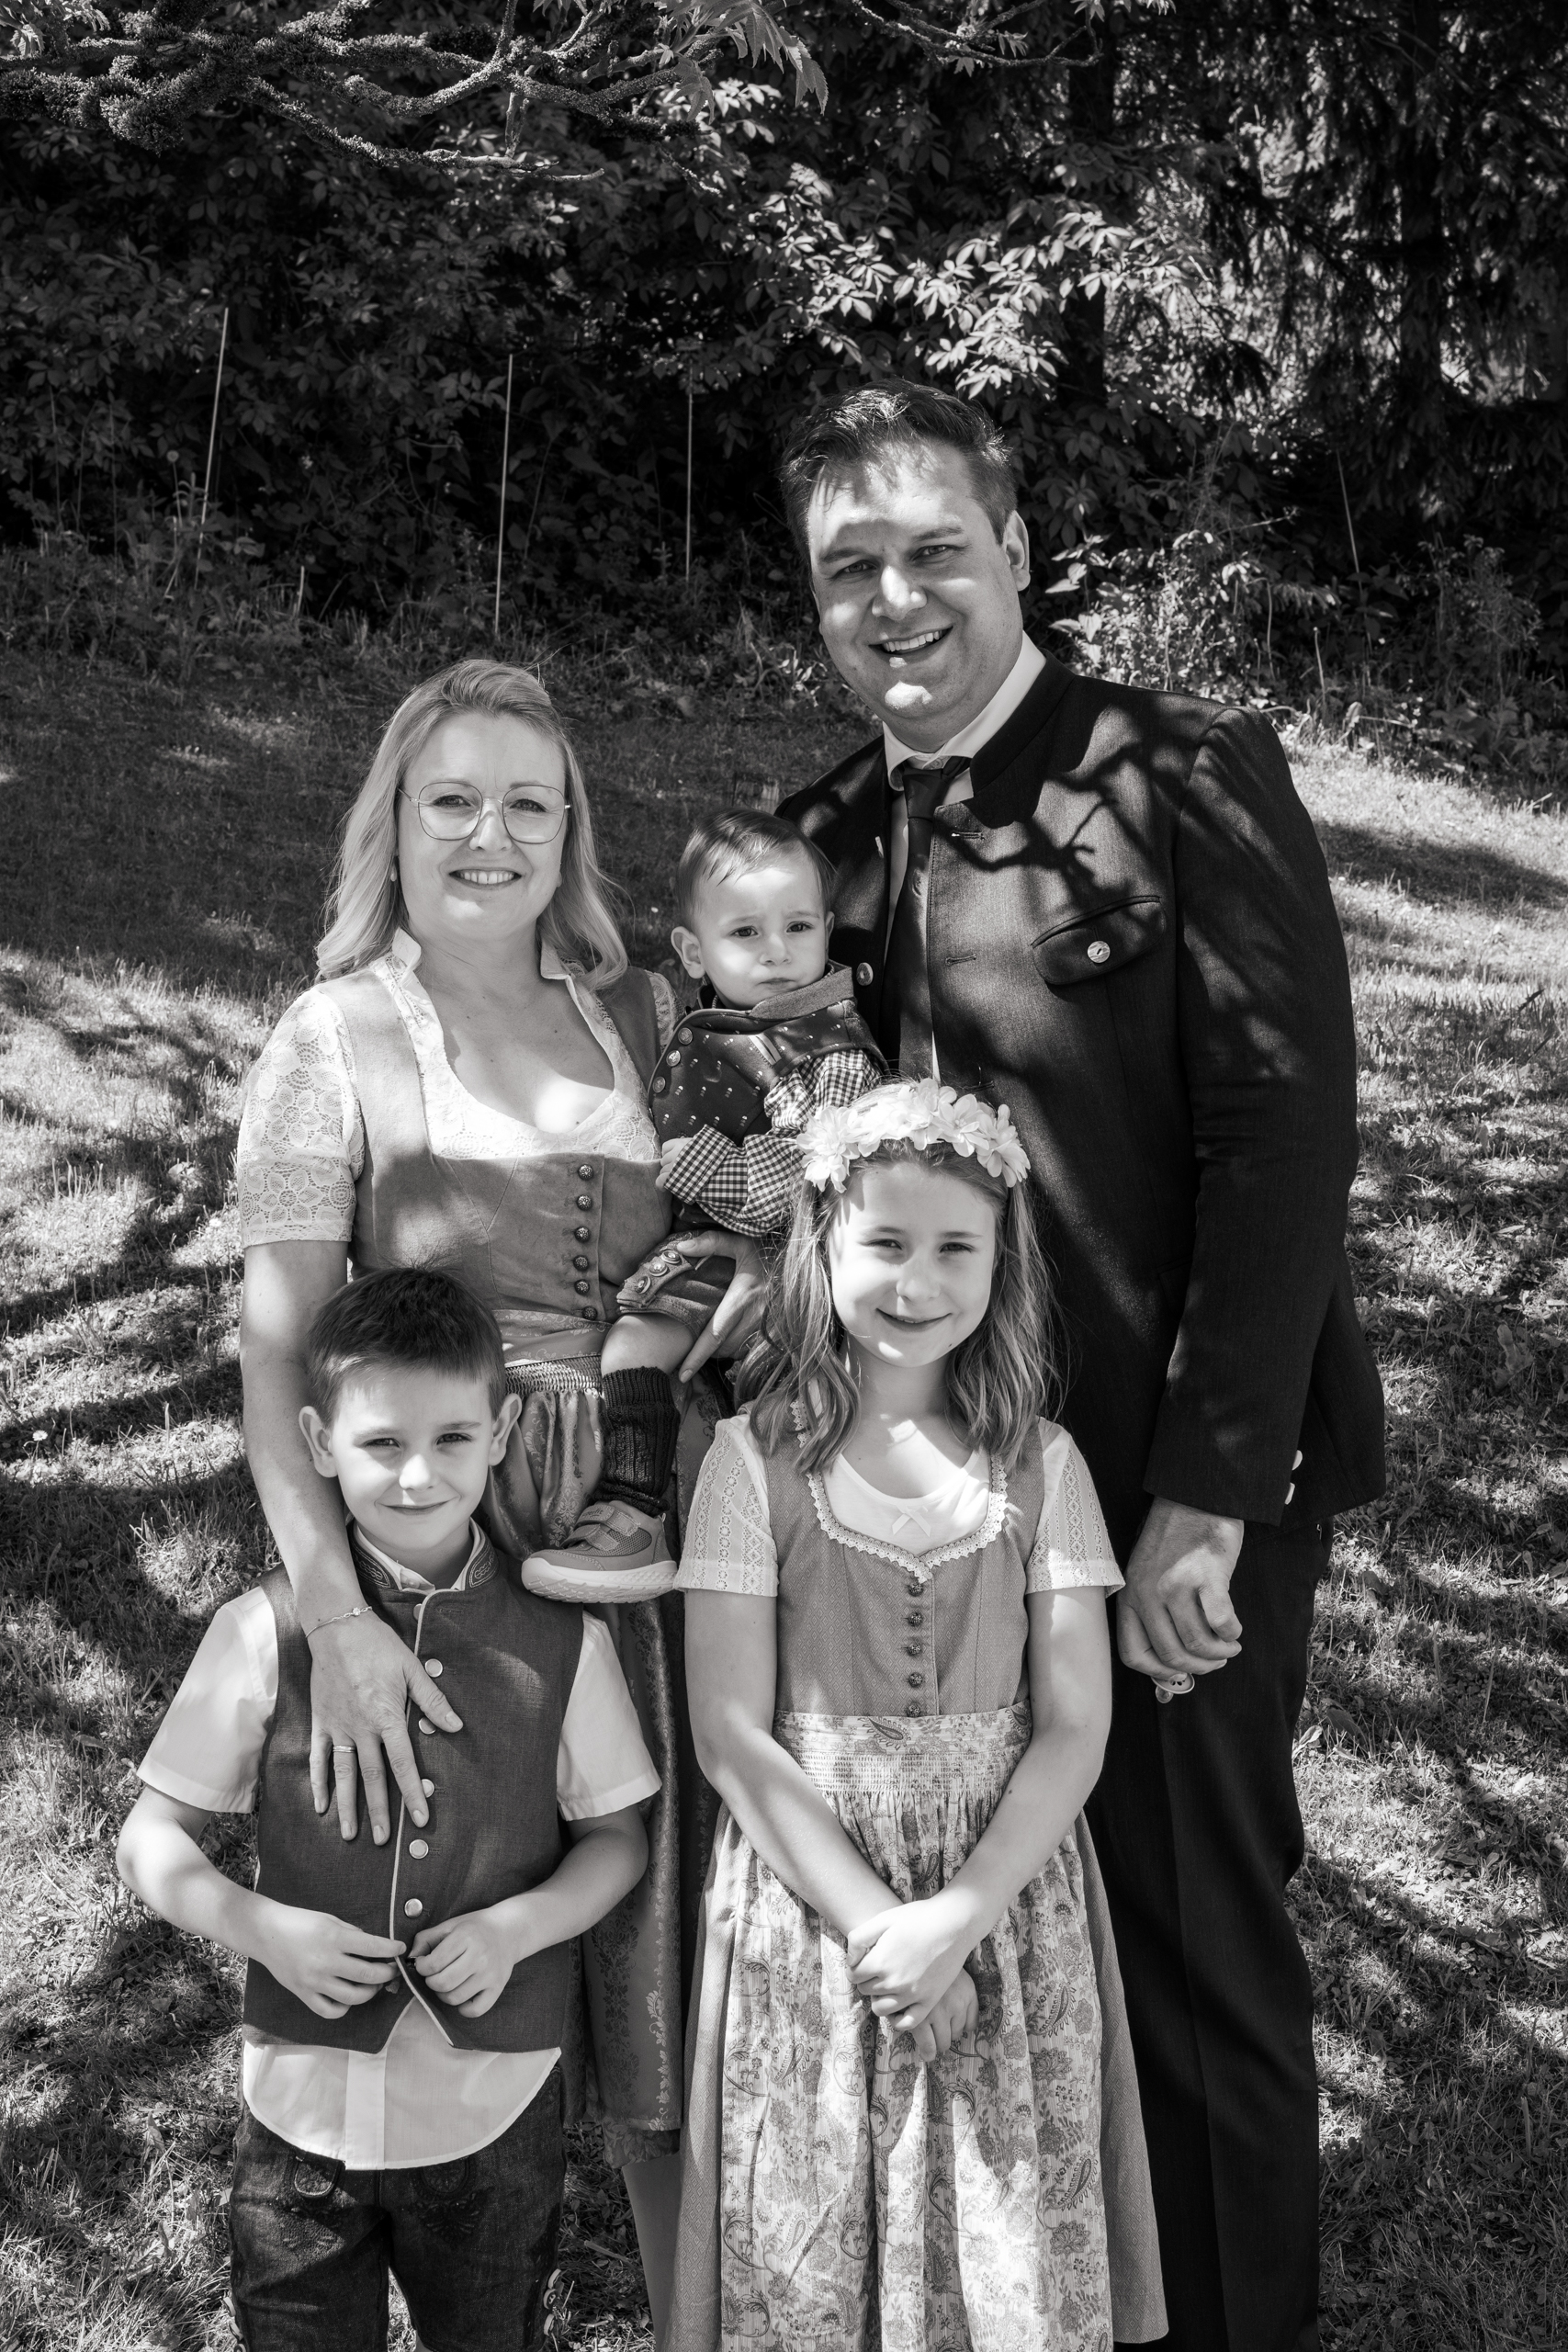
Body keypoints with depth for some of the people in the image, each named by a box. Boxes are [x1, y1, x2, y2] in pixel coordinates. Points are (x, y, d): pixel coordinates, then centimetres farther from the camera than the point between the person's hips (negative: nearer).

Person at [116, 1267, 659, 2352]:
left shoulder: (560, 1635, -7)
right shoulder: (265, 1632, -9)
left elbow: (617, 1837, 2)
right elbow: (152, 1840, -2)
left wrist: (517, 1926, -15)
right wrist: (264, 1929, -18)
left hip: (498, 2112, 1)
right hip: (307, 2109, -1)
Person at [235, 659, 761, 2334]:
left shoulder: (638, 1012, 8)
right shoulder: (334, 1042, -5)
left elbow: (750, 1207, 21)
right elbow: (271, 1352, -13)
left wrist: (763, 1261, -2)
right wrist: (336, 1612, -24)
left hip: (677, 1508, 4)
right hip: (464, 1534, -3)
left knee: (703, 1914, 8)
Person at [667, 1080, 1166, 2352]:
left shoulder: (1039, 1464, -1)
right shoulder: (756, 1458, -5)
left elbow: (1074, 1728, -4)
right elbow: (733, 1735, -8)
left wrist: (960, 1913, -16)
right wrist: (874, 1923, -15)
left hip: (1006, 1899, 1)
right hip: (808, 1898, -1)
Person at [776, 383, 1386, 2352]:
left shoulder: (1192, 777, -9)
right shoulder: (826, 838, 8)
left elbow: (1285, 1137, -14)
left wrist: (1201, 1498, -18)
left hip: (1178, 1481, -5)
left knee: (1192, 1944, 7)